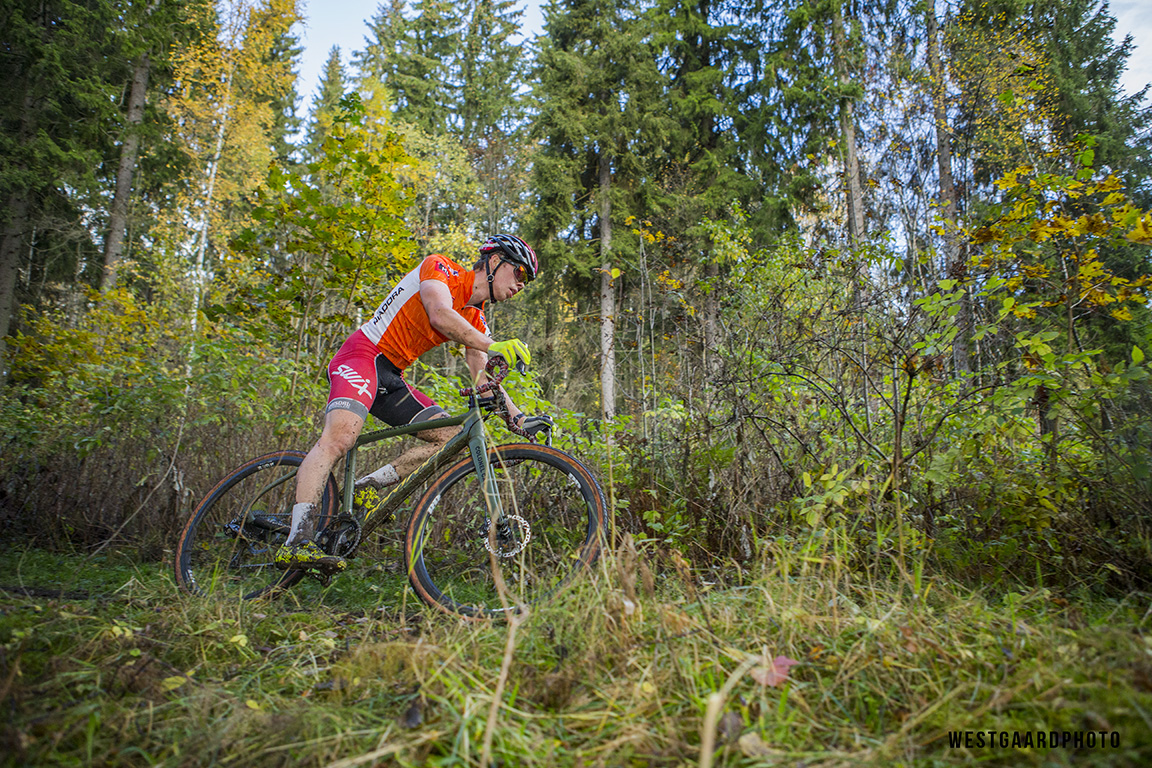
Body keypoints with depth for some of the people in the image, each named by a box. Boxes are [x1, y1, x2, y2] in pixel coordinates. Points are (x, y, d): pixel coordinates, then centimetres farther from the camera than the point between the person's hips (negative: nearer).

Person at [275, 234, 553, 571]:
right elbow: (440, 315, -27)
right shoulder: (439, 266, -7)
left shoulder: (476, 321, 14)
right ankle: (296, 542, -31)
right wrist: (492, 347, -36)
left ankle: (365, 488, -1)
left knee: (451, 437, -3)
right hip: (362, 355, -8)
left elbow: (485, 379, 10)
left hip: (391, 378, 8)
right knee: (339, 436, -29)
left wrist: (518, 417, -2)